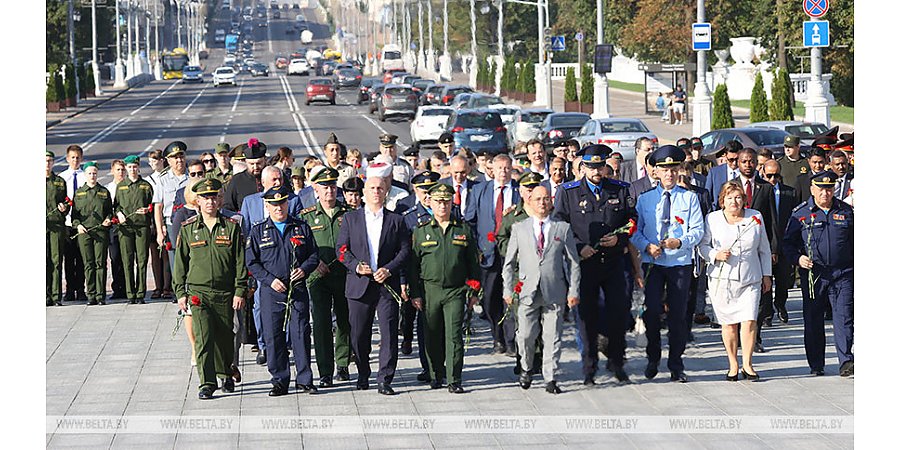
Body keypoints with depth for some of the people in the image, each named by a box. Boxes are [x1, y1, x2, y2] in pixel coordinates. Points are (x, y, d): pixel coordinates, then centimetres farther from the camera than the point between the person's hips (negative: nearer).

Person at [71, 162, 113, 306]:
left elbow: (110, 210, 17)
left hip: (101, 231, -1)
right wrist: (77, 225, -5)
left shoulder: (104, 192, 13)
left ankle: (101, 296, -2)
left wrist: (108, 219, -4)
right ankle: (91, 295, 2)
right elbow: (74, 212, 13)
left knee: (100, 263, -4)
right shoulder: (78, 193, 13)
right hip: (84, 231, 1)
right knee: (88, 264, -1)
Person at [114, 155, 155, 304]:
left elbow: (153, 204, 14)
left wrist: (147, 210, -7)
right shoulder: (120, 186, 14)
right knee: (128, 261, -2)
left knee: (142, 260, -3)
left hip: (142, 226, -1)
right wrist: (118, 213, -1)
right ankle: (130, 294, 1)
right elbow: (115, 204, 18)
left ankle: (140, 294, 0)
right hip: (125, 226, 1)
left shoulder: (146, 185, 11)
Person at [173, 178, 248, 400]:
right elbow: (180, 263, 9)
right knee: (203, 337, -12)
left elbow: (240, 262, 3)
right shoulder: (187, 229, 4)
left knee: (225, 337, 10)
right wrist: (180, 293, 4)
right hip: (198, 292, -1)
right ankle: (207, 383, -9)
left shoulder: (232, 227, 2)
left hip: (225, 293, 1)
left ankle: (226, 374, 32)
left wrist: (240, 291, -3)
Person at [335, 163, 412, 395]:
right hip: (359, 285, 1)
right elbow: (341, 249, 6)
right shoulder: (351, 218, 9)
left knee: (389, 333, -6)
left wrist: (389, 269, -11)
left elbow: (404, 250, 4)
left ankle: (384, 380, -2)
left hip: (387, 284, -1)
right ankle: (363, 375, 24)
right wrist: (356, 266, -11)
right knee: (358, 335, 5)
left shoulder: (396, 220, 9)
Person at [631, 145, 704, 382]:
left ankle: (676, 367, 11)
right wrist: (647, 246, -12)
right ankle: (653, 359, 11)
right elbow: (635, 231, 8)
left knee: (678, 315, 2)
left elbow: (697, 231, 0)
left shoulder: (689, 198, 5)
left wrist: (680, 242, -18)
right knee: (652, 311, -9)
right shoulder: (645, 198, 8)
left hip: (680, 262, 0)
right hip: (652, 263, 0)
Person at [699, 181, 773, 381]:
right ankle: (733, 365, 13)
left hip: (750, 279, 1)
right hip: (722, 279, -1)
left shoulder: (755, 217, 7)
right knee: (728, 323, 1)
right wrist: (715, 255, -12)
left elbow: (764, 249, 16)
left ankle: (747, 364, 3)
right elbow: (703, 245, 8)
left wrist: (767, 275, 15)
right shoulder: (712, 219, 2)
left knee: (749, 321, -9)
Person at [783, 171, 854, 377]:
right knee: (813, 321, 4)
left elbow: (854, 242, 17)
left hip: (842, 274, 0)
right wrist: (797, 258, -11)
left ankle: (846, 361, -10)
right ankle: (816, 365, 13)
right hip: (813, 274, 0)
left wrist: (856, 267, 11)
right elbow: (789, 242, 7)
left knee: (844, 317, -9)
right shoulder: (801, 213, 4)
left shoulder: (846, 211, 9)